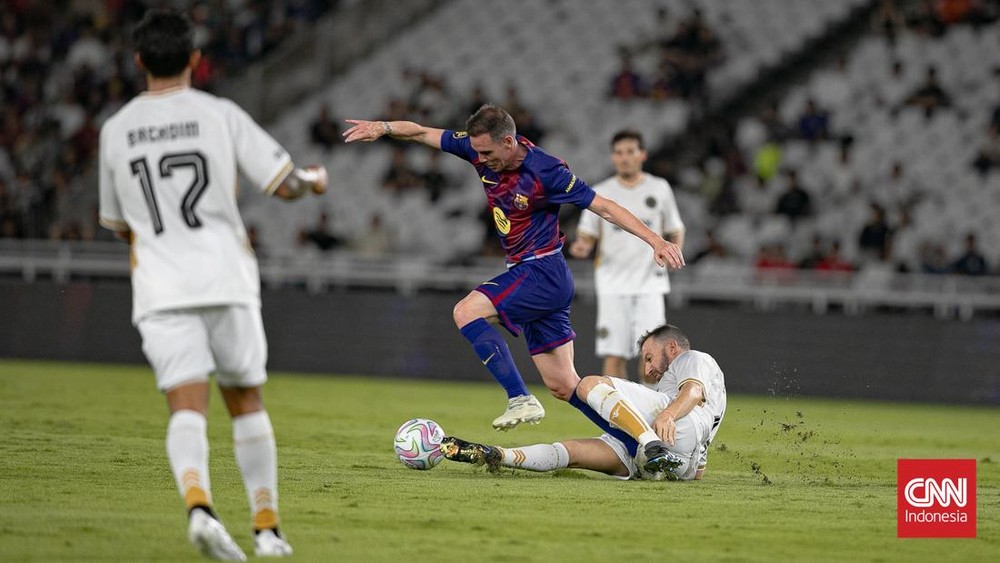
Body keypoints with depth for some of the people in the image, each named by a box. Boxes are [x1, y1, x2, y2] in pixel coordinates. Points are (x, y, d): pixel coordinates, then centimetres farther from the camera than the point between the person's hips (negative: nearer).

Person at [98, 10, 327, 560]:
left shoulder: (115, 130, 7)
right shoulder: (221, 115, -1)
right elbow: (285, 184, -4)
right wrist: (313, 180, 19)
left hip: (161, 289, 1)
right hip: (226, 280, -1)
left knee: (186, 406, -8)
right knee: (246, 402, 14)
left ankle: (197, 503, -35)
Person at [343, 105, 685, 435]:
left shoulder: (547, 172, -18)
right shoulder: (482, 150, 0)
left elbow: (604, 207, -14)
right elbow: (423, 133, 5)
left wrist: (655, 240, -19)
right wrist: (384, 128, -12)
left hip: (542, 272, -8)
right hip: (525, 272, 8)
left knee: (466, 312, -19)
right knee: (562, 385, 6)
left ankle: (521, 400, -20)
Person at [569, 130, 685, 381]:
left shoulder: (659, 188, 7)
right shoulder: (600, 193, 6)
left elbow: (675, 230, 15)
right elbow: (586, 236, 7)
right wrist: (581, 248, -16)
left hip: (649, 284, 0)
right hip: (612, 285, 0)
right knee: (613, 357, -4)